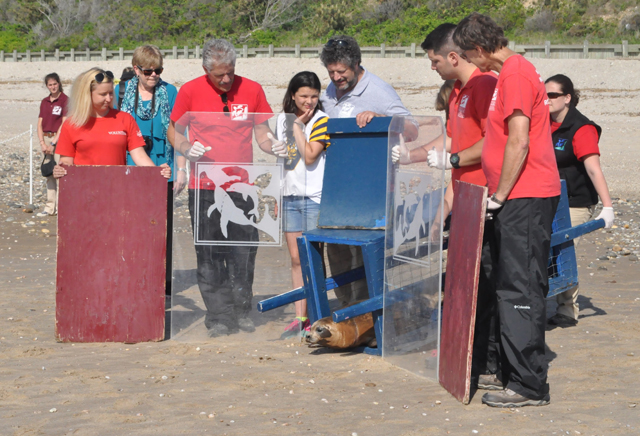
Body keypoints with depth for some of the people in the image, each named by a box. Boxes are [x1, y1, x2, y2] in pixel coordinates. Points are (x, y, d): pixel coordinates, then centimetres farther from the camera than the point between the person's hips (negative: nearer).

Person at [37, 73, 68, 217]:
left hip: (59, 138, -6)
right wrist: (42, 143, -3)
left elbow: (64, 124, -11)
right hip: (46, 139, 6)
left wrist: (53, 143, -13)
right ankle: (50, 207, 11)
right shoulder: (44, 102, 13)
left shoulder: (65, 100, -5)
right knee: (49, 174, 8)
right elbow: (40, 124, 11)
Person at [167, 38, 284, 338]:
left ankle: (241, 311, 17)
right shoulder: (190, 91, -1)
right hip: (204, 187, -1)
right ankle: (219, 316, 9)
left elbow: (262, 133, 8)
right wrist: (186, 149, -13)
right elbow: (174, 131, 8)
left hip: (241, 185, 1)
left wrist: (273, 145, -13)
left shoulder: (252, 90, 3)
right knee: (209, 254, 1)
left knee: (243, 252, 3)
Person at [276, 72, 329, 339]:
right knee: (296, 259, 7)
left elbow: (309, 157, -18)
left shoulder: (321, 121, -7)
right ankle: (299, 318, 12)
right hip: (290, 196, 5)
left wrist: (298, 126, -12)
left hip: (315, 197, -5)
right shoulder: (283, 119, 10)